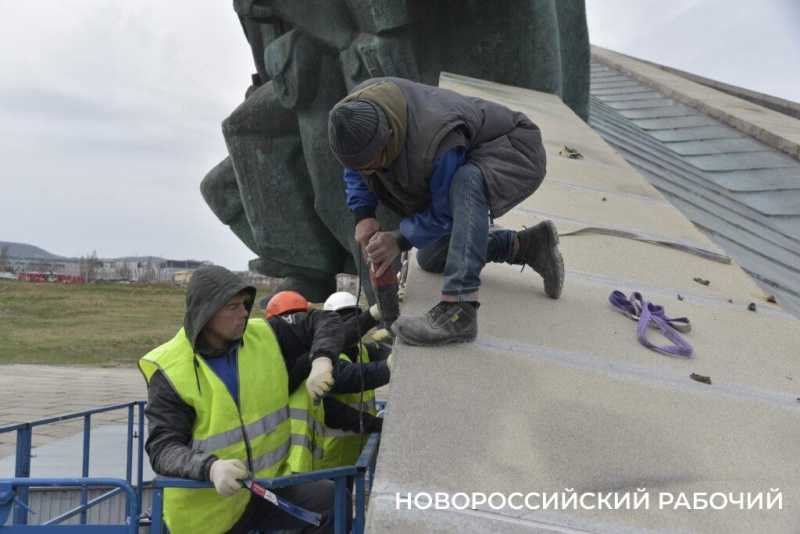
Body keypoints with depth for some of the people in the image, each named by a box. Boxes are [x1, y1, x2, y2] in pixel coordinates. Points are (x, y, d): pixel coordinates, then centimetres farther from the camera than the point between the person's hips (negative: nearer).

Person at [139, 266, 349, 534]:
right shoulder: (170, 370, -13)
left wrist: (321, 360, -15)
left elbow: (324, 321, 7)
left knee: (332, 500, -19)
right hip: (208, 508, -3)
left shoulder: (266, 337, -1)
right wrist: (211, 468, -39)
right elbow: (163, 448, -19)